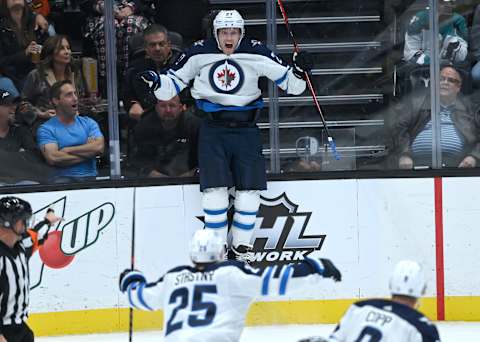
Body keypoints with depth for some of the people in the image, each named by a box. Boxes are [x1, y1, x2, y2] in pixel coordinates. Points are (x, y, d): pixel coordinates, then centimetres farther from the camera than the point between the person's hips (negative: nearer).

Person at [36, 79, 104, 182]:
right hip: (64, 178, -3)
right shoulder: (46, 129, 4)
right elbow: (53, 158, -12)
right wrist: (88, 152, -5)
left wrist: (67, 150, -5)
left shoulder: (88, 123, 15)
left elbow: (99, 147, -3)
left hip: (90, 177, 3)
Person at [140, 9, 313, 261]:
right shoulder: (199, 54, -3)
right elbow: (173, 84, 6)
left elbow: (287, 81, 0)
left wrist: (298, 71, -20)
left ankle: (241, 246, 13)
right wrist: (155, 82, -13)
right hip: (213, 129, -1)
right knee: (215, 188, -10)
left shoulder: (256, 54, -4)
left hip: (246, 129, 1)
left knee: (249, 190, -2)